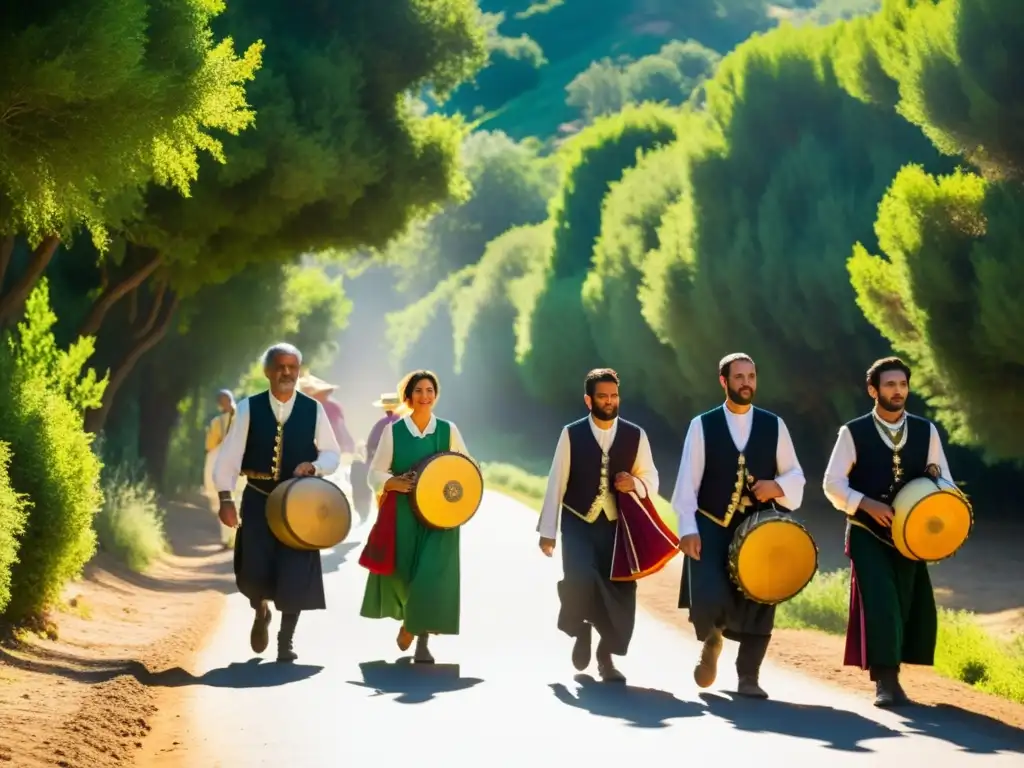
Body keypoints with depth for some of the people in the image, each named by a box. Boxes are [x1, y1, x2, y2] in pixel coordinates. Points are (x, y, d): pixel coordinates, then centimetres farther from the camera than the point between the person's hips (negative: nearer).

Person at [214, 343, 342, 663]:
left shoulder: (313, 409, 0)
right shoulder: (249, 408, -2)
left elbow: (332, 453, 6)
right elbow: (230, 454, -4)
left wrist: (314, 466, -16)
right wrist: (225, 498, -12)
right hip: (258, 499, 0)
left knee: (295, 572, -6)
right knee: (252, 570, -7)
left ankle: (286, 641, 7)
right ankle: (260, 612, 28)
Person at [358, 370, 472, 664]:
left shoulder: (449, 430, 4)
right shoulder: (393, 431, 1)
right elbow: (375, 474, 1)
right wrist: (395, 483, -18)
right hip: (402, 513, 0)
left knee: (433, 575, -11)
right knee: (402, 572, 3)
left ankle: (422, 639, -2)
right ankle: (407, 617, 34)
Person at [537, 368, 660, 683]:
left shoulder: (636, 435, 3)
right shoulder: (571, 434, -2)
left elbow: (652, 480, 11)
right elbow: (556, 483, -1)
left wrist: (635, 483, -13)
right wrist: (548, 531, -4)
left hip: (618, 526, 2)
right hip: (578, 524, -2)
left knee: (620, 590, -3)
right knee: (579, 581, -21)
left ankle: (606, 656, 16)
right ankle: (581, 629, 11)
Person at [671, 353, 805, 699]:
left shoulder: (774, 425, 6)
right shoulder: (702, 425, 0)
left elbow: (795, 475, 10)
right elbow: (687, 482, -4)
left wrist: (777, 486, -13)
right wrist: (688, 529, -13)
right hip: (712, 527, -2)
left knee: (759, 600, -4)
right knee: (708, 598, -15)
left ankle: (748, 676, 8)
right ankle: (712, 640, 20)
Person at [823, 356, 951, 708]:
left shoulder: (926, 431, 5)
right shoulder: (854, 433, -4)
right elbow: (833, 484, -5)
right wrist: (867, 504, -19)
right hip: (868, 533, -4)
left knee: (907, 604, 6)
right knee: (880, 603, -13)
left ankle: (889, 675, 23)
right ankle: (885, 682, -9)